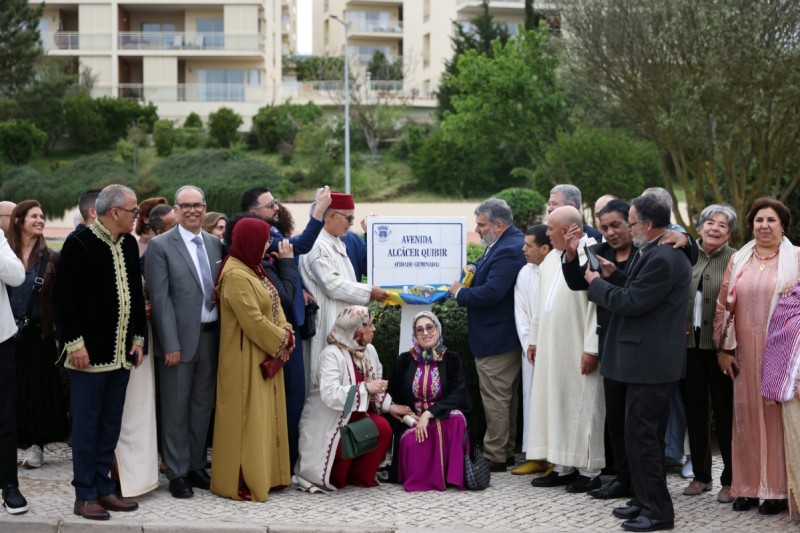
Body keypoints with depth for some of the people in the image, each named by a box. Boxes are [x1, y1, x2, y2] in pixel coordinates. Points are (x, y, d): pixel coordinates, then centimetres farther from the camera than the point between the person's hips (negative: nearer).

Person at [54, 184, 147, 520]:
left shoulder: (129, 244, 10)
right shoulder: (79, 244, -11)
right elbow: (66, 297, -13)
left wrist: (138, 337, 10)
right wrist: (75, 342, -16)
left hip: (121, 351, 7)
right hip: (90, 351, -7)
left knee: (111, 425, 12)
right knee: (86, 425, 1)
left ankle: (103, 488, 21)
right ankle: (84, 495, 8)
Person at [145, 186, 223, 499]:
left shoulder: (215, 244, 10)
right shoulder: (160, 245, -5)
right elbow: (160, 298, -10)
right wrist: (171, 344, -15)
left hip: (210, 336, 5)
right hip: (179, 338, -5)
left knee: (203, 405, 13)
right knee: (176, 409, 3)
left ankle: (196, 466, 24)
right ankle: (177, 473, 12)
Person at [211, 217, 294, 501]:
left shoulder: (252, 269, 12)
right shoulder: (236, 276, -19)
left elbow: (273, 306, 13)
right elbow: (253, 321, -22)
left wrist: (286, 333, -3)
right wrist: (281, 341, -10)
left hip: (266, 356, 10)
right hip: (246, 360, -10)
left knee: (264, 416, 13)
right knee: (247, 417, -4)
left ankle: (262, 474, 20)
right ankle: (242, 481, 2)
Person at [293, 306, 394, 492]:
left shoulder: (369, 351, 3)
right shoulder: (332, 354, -22)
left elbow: (376, 387, 12)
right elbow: (330, 394, -36)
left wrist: (388, 405, -5)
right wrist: (365, 388, -33)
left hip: (356, 415, 6)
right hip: (327, 421, -6)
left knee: (383, 428, -19)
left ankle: (360, 475, -1)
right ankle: (332, 478, 3)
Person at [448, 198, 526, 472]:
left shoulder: (508, 250, -22)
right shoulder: (505, 244, 11)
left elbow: (491, 292, -28)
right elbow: (488, 271, 23)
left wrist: (459, 293, -14)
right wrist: (475, 268, 4)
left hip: (496, 339, -11)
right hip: (503, 335, 11)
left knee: (495, 398, -4)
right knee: (507, 396, 17)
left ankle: (495, 456, 3)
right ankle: (506, 451, 26)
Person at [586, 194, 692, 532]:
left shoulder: (662, 259, -21)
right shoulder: (662, 253, 13)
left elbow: (631, 302, -21)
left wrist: (597, 282, -7)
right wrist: (615, 275, 6)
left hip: (649, 362, -11)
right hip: (651, 360, 11)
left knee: (641, 435, -5)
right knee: (647, 434, 18)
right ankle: (647, 501, 28)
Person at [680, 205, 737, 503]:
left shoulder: (735, 260, -4)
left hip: (719, 346, -4)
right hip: (688, 344, 4)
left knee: (725, 412, 3)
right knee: (694, 411, 12)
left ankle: (730, 480, 14)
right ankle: (701, 475, 25)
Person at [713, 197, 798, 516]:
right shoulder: (739, 260, 10)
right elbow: (723, 305, 9)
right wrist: (723, 349, 4)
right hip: (745, 352, 3)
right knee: (747, 415, 5)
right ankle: (748, 486, 14)